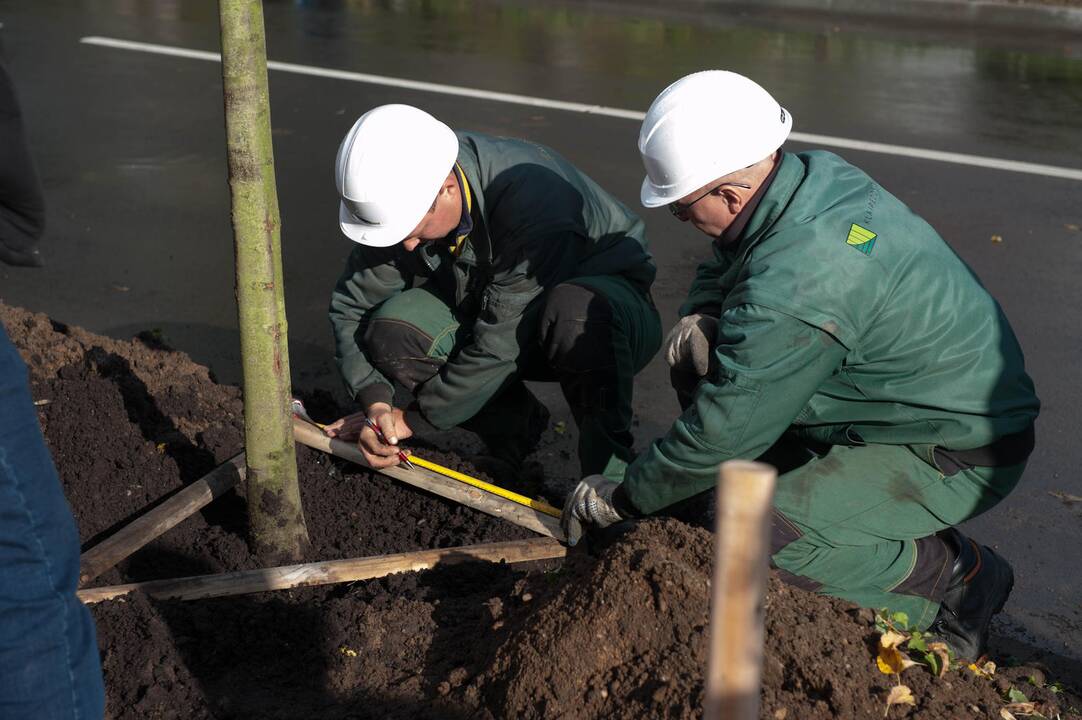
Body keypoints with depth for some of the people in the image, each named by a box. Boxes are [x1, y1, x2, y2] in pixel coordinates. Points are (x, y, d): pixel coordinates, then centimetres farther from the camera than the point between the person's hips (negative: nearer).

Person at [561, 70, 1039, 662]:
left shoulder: (792, 293, -34)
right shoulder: (814, 175, -6)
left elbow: (721, 435, -25)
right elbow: (721, 264, 15)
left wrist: (619, 499, -9)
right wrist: (699, 316, -7)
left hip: (958, 456, -9)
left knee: (763, 535, -25)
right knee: (704, 358, 1)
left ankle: (959, 578, -2)